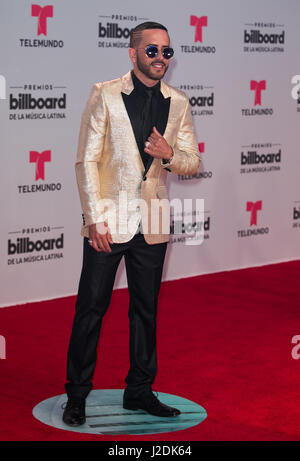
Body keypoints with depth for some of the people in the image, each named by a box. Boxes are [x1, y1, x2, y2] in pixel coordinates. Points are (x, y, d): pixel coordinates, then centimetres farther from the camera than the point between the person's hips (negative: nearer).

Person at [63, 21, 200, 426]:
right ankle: (77, 394, 10)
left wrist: (169, 154, -14)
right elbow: (87, 160, -5)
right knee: (92, 306, -1)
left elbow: (193, 162, 10)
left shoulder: (178, 103, 8)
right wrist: (95, 218, -12)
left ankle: (139, 391, 22)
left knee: (146, 308, 11)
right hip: (108, 219, -4)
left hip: (152, 223, 4)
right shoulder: (105, 95, -3)